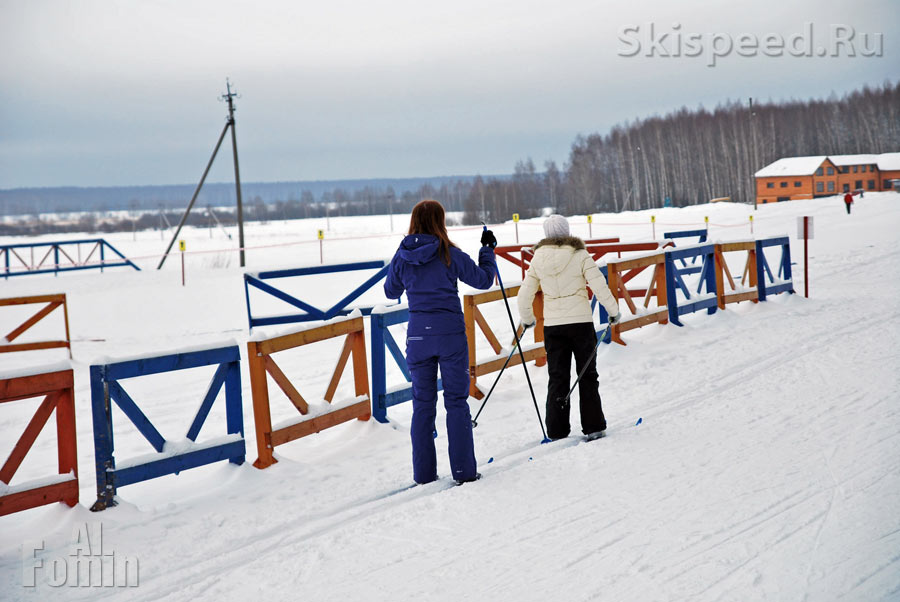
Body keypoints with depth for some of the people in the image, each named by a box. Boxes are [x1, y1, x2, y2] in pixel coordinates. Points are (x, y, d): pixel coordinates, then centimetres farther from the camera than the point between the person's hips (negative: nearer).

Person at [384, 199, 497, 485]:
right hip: (450, 334, -3)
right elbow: (483, 280, 2)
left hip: (418, 335, 3)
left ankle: (423, 473, 12)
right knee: (456, 402, 4)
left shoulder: (402, 257, 3)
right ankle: (463, 471, 5)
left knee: (422, 404, 10)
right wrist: (487, 250, 16)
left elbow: (391, 292, 17)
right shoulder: (449, 254, -7)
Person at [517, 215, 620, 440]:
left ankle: (556, 432, 9)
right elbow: (599, 286, -12)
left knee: (557, 378, 10)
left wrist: (527, 318, 22)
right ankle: (593, 427, 11)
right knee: (587, 375, 10)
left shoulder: (538, 260, 2)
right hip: (580, 322, -2)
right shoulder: (579, 255, -7)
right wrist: (613, 311, 2)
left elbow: (524, 294, 5)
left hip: (552, 326, 2)